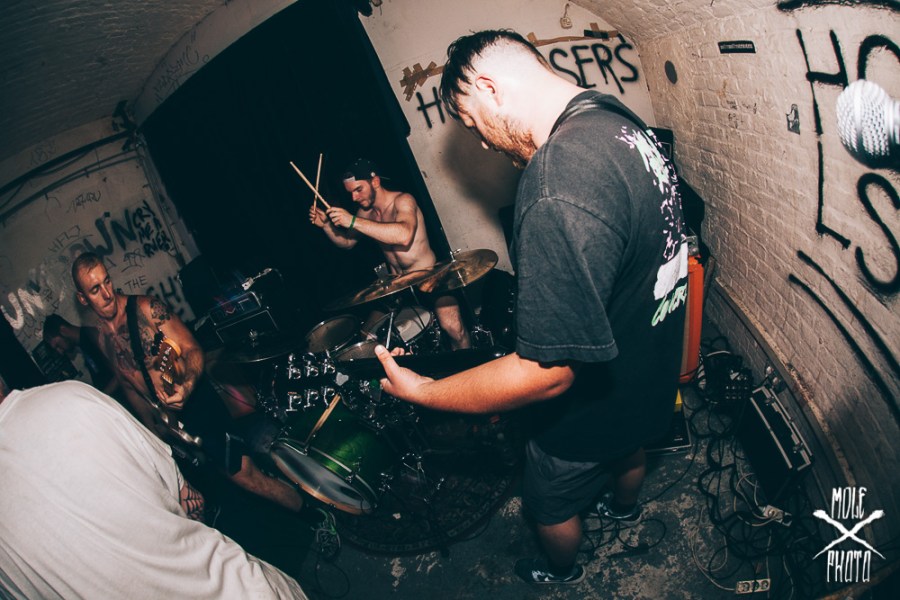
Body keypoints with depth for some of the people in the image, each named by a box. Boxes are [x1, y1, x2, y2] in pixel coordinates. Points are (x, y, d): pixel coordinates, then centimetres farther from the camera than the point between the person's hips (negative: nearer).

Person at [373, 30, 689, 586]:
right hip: (653, 369, 8)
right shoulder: (620, 120, -9)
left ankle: (560, 571, 54)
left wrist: (420, 392, -23)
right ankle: (624, 507, 69)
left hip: (599, 405, -8)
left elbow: (546, 373, -37)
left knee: (550, 503, 23)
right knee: (628, 451, 38)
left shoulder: (556, 191, -41)